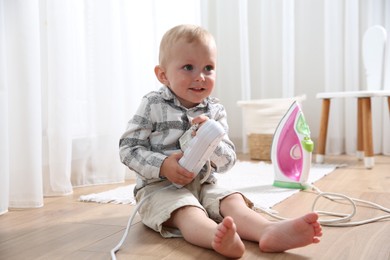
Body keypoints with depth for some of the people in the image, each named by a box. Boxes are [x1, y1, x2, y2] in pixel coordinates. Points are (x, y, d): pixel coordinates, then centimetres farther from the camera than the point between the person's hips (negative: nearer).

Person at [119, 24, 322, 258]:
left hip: (204, 185, 5)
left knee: (234, 201, -21)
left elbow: (228, 161, 2)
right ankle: (219, 237, -64)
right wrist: (163, 166, -21)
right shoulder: (153, 106, -5)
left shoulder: (215, 111, 5)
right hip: (160, 186, -5)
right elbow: (128, 148, -5)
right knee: (188, 211, -33)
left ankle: (269, 231, -48)